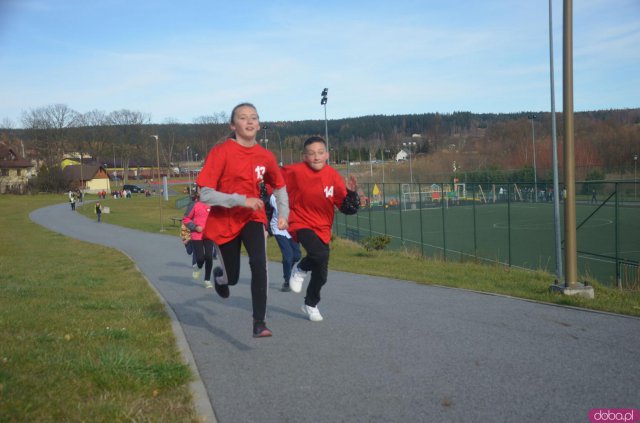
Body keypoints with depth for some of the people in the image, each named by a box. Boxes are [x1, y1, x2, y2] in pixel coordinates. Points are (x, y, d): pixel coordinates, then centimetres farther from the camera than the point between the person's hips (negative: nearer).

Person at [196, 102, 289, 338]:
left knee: (259, 263, -25)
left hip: (253, 218, 2)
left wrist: (283, 214, -1)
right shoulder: (221, 152, -17)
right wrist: (241, 200, -29)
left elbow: (279, 186, 13)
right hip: (223, 222, -2)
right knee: (232, 278, 10)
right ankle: (219, 275, 49)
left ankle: (259, 323, -19)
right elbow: (205, 195, -22)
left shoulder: (265, 156, -5)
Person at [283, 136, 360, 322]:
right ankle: (301, 270, 5)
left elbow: (349, 209, -9)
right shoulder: (295, 172, -15)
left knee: (321, 272, 10)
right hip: (301, 223, -3)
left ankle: (311, 304, 37)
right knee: (321, 255, -29)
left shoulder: (333, 176, -9)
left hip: (322, 228, 4)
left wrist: (351, 193, -26)